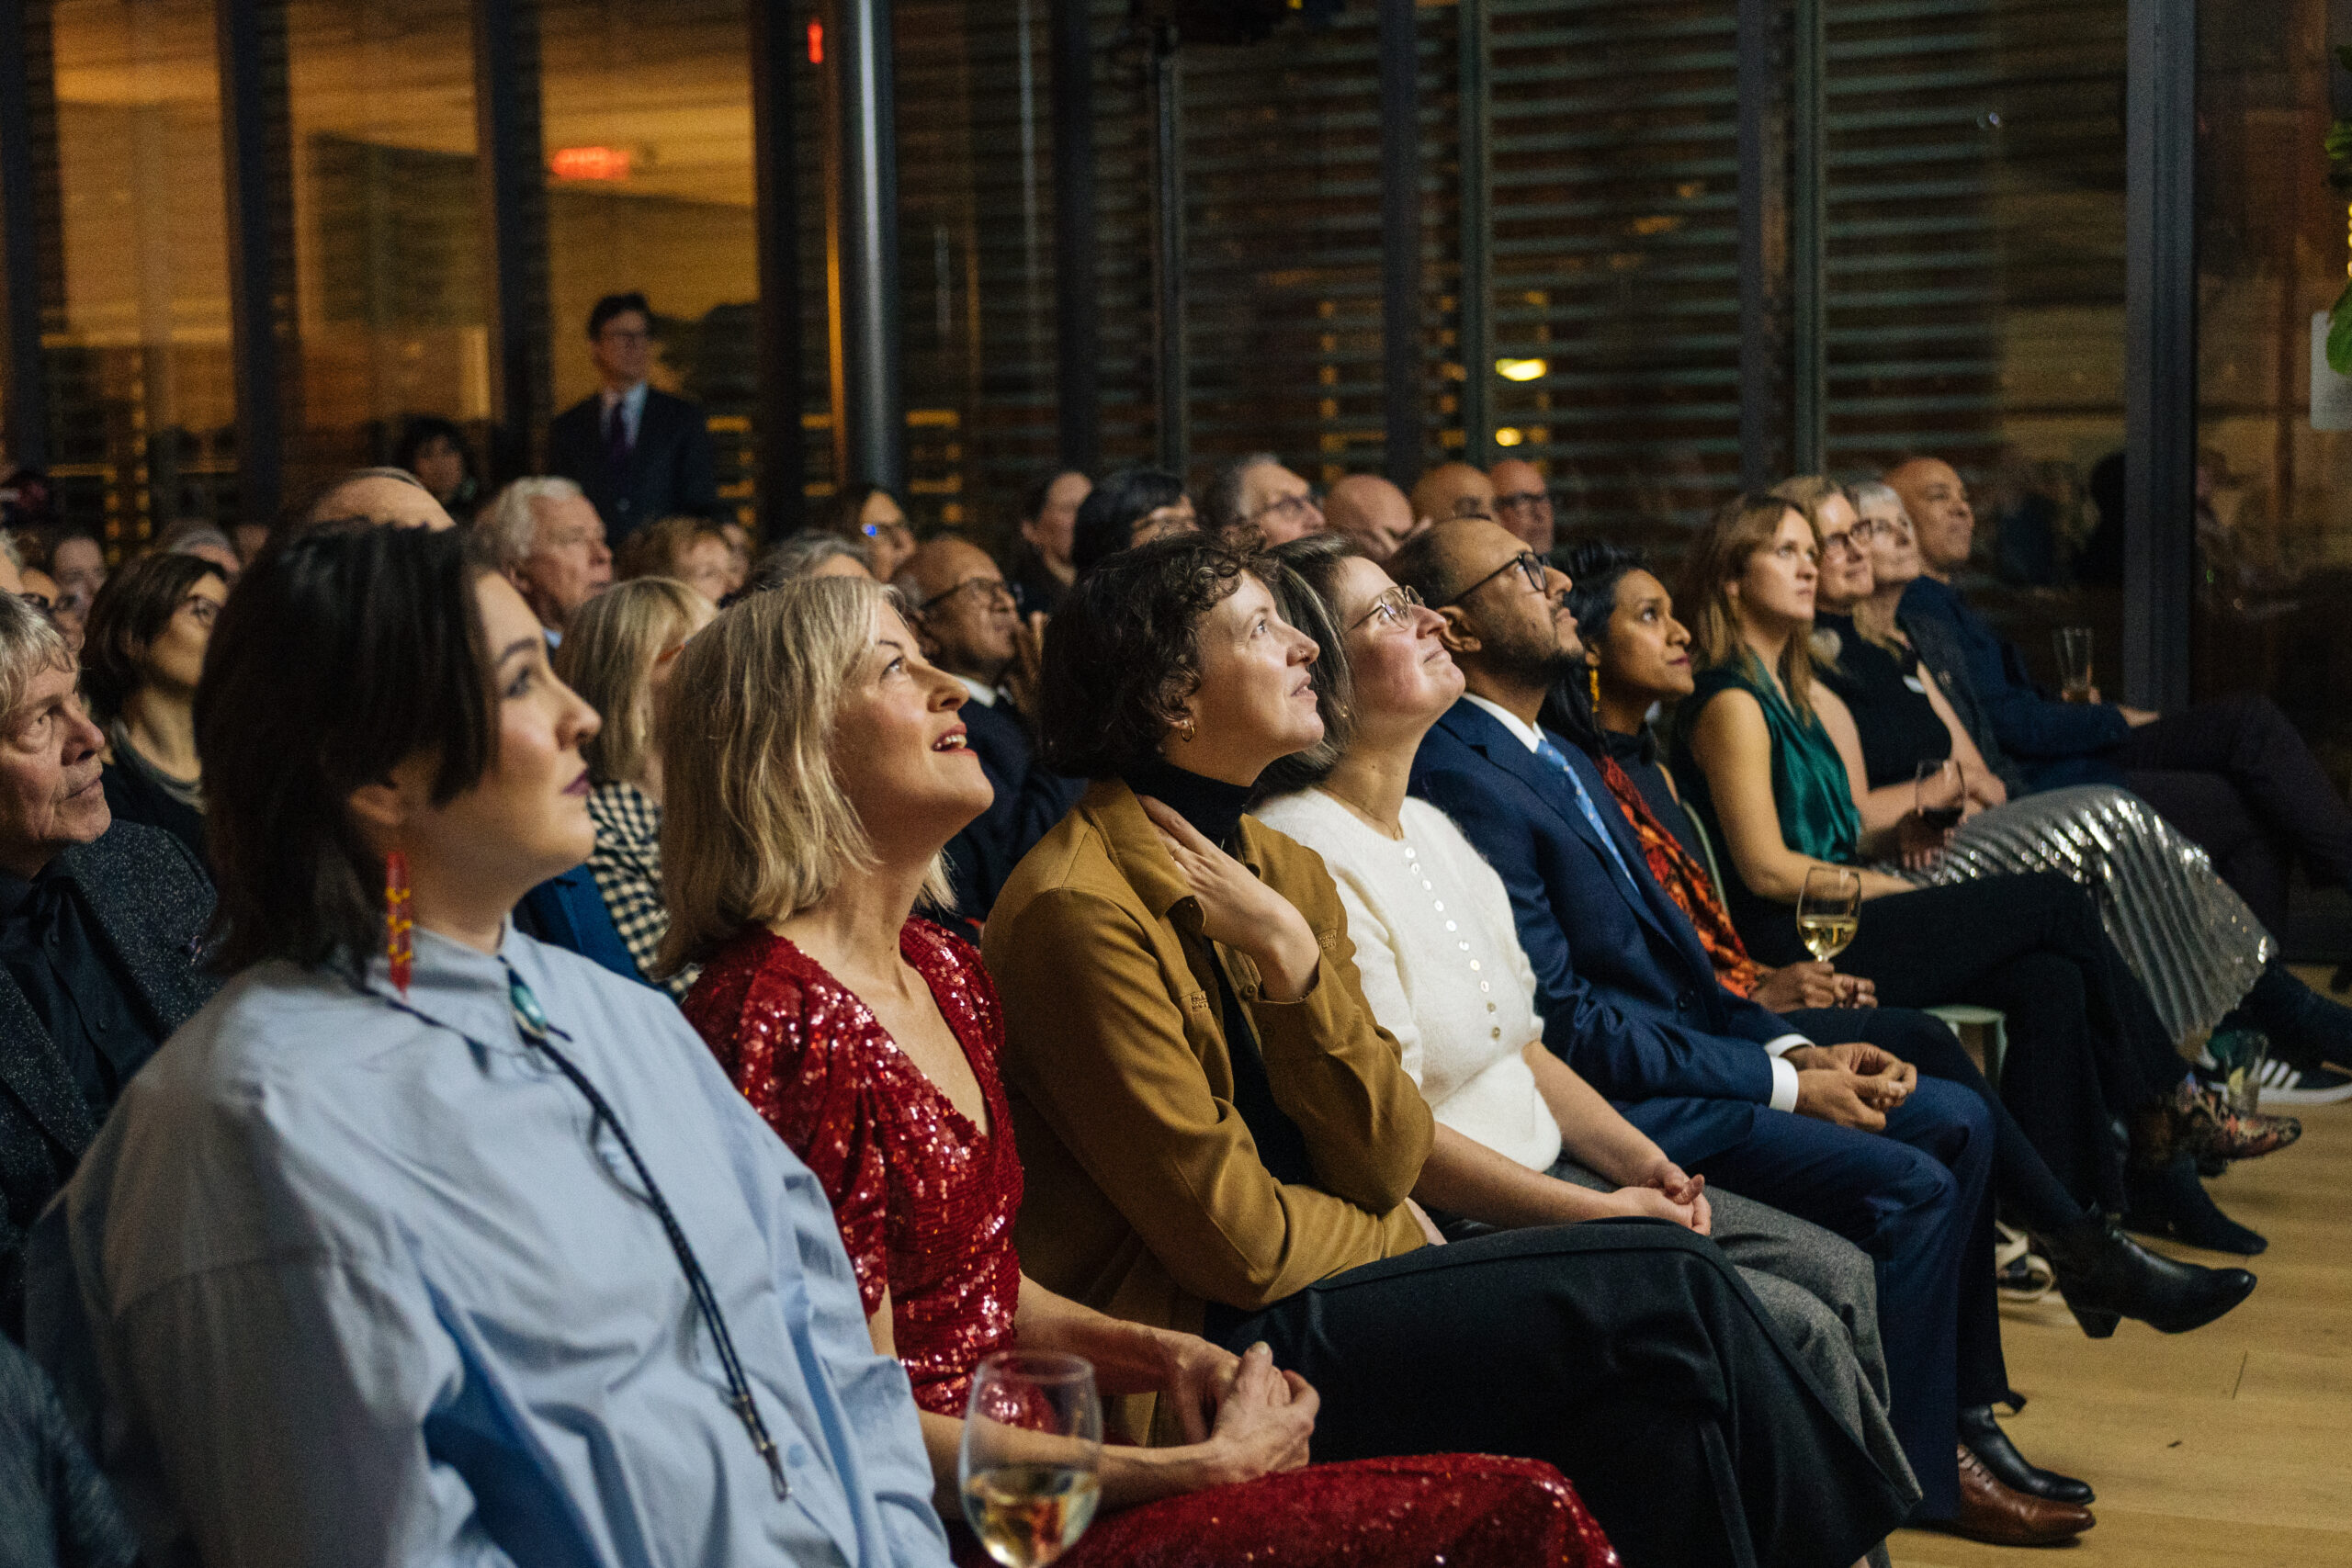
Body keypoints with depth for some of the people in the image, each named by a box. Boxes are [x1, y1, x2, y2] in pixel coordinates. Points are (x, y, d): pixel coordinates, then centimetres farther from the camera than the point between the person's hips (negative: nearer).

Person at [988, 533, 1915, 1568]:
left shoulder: (1282, 870, 9)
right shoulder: (1079, 909, -17)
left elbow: (1388, 1161, 2)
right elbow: (1234, 1239, -17)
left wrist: (1293, 958, -10)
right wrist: (1407, 1239, 0)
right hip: (1196, 1349, -8)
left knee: (1674, 1284, -11)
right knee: (1658, 1296, -14)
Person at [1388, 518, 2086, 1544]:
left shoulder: (1558, 757, 14)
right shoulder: (1462, 779, -19)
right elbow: (1562, 1022, -21)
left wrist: (1796, 1046, 1)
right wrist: (1784, 1083, -15)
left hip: (1684, 1048, 10)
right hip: (1610, 1106, -10)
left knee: (1955, 1121, 7)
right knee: (1905, 1184, -17)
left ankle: (1962, 1418, 15)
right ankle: (1917, 1469, 3)